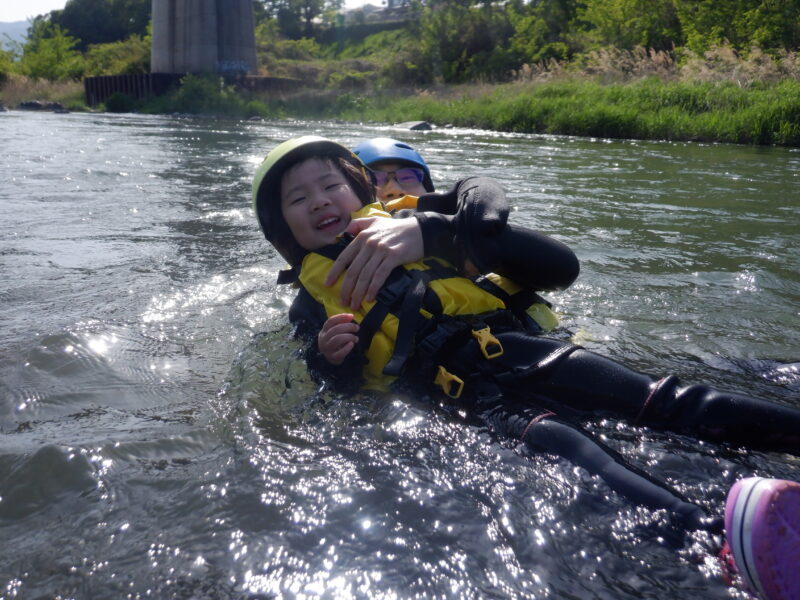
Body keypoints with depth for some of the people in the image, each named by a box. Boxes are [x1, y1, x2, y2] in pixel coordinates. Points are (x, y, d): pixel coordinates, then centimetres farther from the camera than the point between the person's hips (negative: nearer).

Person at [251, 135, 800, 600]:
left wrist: (425, 229, -14)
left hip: (508, 345, 3)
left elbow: (479, 196, 7)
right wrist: (329, 360, -9)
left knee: (661, 401, -15)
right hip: (454, 391, -3)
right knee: (555, 440, -33)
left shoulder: (399, 221, 22)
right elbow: (335, 394, 14)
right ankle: (719, 535, -53)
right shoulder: (310, 304, 21)